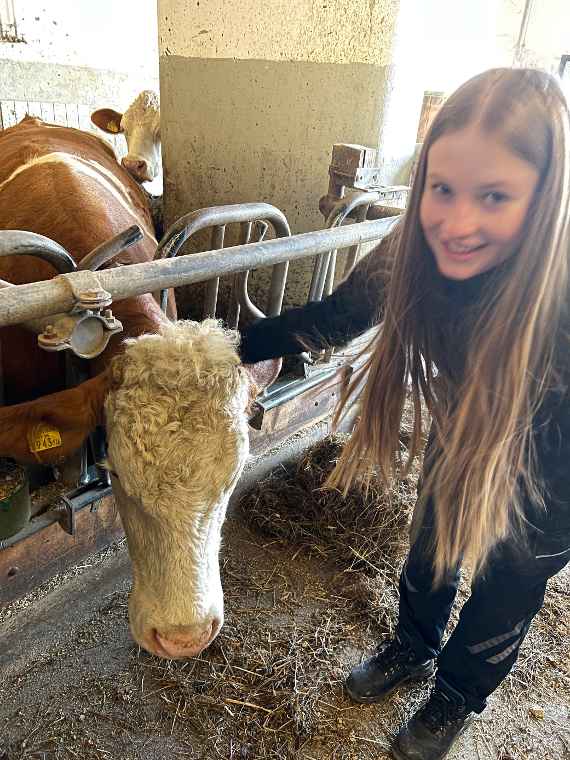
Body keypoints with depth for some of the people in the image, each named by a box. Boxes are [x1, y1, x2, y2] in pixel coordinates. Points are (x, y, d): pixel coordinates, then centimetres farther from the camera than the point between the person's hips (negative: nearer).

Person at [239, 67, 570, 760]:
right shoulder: (416, 253, -27)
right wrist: (233, 347, -9)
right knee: (429, 551, 25)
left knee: (502, 599, 21)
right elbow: (334, 316, -11)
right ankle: (413, 648, 59)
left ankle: (456, 697, 54)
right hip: (459, 438, 4)